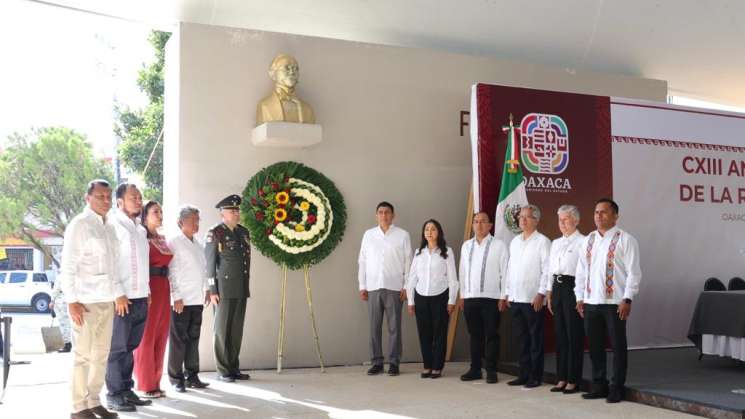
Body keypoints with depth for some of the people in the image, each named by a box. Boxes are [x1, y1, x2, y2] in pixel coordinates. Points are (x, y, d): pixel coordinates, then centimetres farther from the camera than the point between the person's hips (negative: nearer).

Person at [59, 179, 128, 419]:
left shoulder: (109, 226, 13)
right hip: (86, 301, -7)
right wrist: (72, 301, -15)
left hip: (107, 300, 7)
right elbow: (67, 266, -11)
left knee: (101, 354, 12)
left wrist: (119, 293, 16)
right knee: (83, 355, -2)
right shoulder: (79, 225, -8)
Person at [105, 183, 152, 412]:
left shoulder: (139, 228, 16)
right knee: (118, 348, -1)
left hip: (140, 298, 7)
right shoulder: (114, 225, -8)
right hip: (122, 298, -7)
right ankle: (114, 394, 6)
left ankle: (126, 390, 19)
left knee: (130, 347, 12)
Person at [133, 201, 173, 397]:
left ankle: (155, 382, 16)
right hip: (148, 288, -7)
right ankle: (145, 385, 5)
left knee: (161, 337, 9)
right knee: (147, 337, -2)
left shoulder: (162, 239, 18)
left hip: (163, 288, 7)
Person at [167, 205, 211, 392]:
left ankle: (192, 376, 20)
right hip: (181, 300, -7)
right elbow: (172, 272, -11)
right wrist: (177, 297, -14)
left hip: (197, 299, 7)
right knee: (179, 340, 0)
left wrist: (206, 289, 12)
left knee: (193, 338, 12)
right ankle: (176, 379, 8)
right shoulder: (174, 243, -7)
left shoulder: (198, 244, 16)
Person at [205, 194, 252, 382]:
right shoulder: (215, 233, -5)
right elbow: (209, 263, -7)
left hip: (242, 289, 6)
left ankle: (234, 368, 16)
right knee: (223, 330, 1)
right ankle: (223, 371, 8)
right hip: (224, 289, -6)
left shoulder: (244, 232, 12)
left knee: (237, 330, 9)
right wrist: (212, 290, -10)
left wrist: (246, 284, 13)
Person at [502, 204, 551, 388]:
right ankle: (524, 374, 19)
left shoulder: (542, 242, -6)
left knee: (535, 339, 1)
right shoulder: (515, 242, 15)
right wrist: (507, 293, 14)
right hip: (515, 298, 7)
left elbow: (547, 270, -11)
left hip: (533, 299, -6)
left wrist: (541, 294, -16)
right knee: (521, 339, 12)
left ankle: (535, 377, 8)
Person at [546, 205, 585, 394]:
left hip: (572, 287, -7)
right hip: (557, 287, 7)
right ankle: (562, 378, 18)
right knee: (560, 334, 10)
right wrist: (550, 293, 16)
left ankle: (573, 380, 6)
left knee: (574, 335, -2)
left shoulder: (582, 242, -6)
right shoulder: (556, 243, 17)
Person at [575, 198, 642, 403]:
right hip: (590, 302, 5)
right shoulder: (588, 240, 13)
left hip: (615, 302, -5)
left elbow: (633, 272, -8)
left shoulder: (625, 240, -4)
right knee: (595, 346, 10)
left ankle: (617, 388, 12)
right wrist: (580, 297, 10)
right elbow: (581, 271, 15)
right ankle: (599, 385, 22)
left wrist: (627, 299, -14)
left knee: (618, 346, 3)